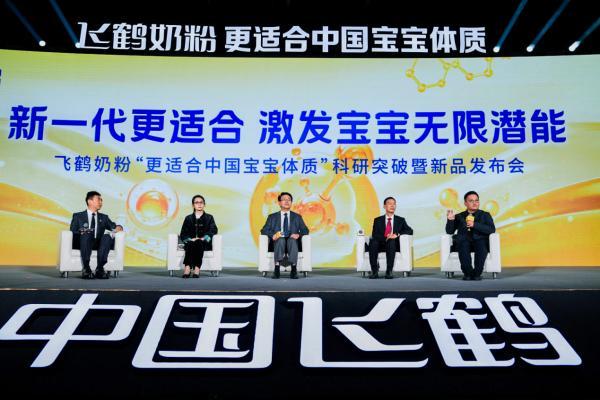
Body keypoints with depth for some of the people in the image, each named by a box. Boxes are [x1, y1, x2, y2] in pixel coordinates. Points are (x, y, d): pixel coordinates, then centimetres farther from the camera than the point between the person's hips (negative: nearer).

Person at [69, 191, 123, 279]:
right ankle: (86, 268, -43)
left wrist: (118, 227, -10)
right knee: (87, 234, -35)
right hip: (82, 243, -2)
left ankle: (100, 268, -38)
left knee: (108, 236, -30)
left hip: (99, 245, 2)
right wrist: (82, 232, -16)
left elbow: (114, 227, 15)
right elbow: (73, 232, 6)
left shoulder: (104, 217, 28)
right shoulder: (78, 216, 19)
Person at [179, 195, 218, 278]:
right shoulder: (188, 218, 19)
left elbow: (213, 230, 1)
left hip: (204, 244, -1)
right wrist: (190, 239, -14)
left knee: (198, 243, -35)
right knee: (191, 244, -34)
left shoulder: (209, 217, 17)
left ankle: (197, 269, -47)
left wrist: (204, 238, -16)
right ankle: (187, 268, -49)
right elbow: (183, 234, 8)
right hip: (190, 243, 1)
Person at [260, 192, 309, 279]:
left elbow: (305, 230, 11)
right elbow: (264, 230, 8)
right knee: (281, 239, -35)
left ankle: (293, 270, -43)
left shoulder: (297, 217, 21)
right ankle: (277, 269, -45)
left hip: (293, 242, 0)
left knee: (292, 240, -34)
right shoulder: (272, 217, 19)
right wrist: (272, 235, -15)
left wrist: (298, 235, -12)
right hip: (278, 242, 0)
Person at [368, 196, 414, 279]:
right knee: (372, 241, -33)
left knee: (391, 242, -37)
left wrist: (397, 234, -16)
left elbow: (410, 230, 2)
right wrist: (385, 238, -18)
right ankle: (374, 271, -35)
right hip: (381, 245, 1)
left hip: (394, 245, -1)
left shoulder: (400, 220, 17)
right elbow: (375, 235, 2)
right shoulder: (377, 220, 16)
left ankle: (389, 271, -39)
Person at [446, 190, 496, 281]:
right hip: (464, 243, 0)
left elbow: (492, 229, 0)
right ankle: (468, 273, -26)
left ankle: (477, 273, -26)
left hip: (480, 242, 0)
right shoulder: (459, 216, 19)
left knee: (481, 244, -35)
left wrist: (475, 225, -12)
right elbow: (449, 232, 11)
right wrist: (450, 220, -7)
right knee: (463, 243, -35)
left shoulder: (485, 215, 17)